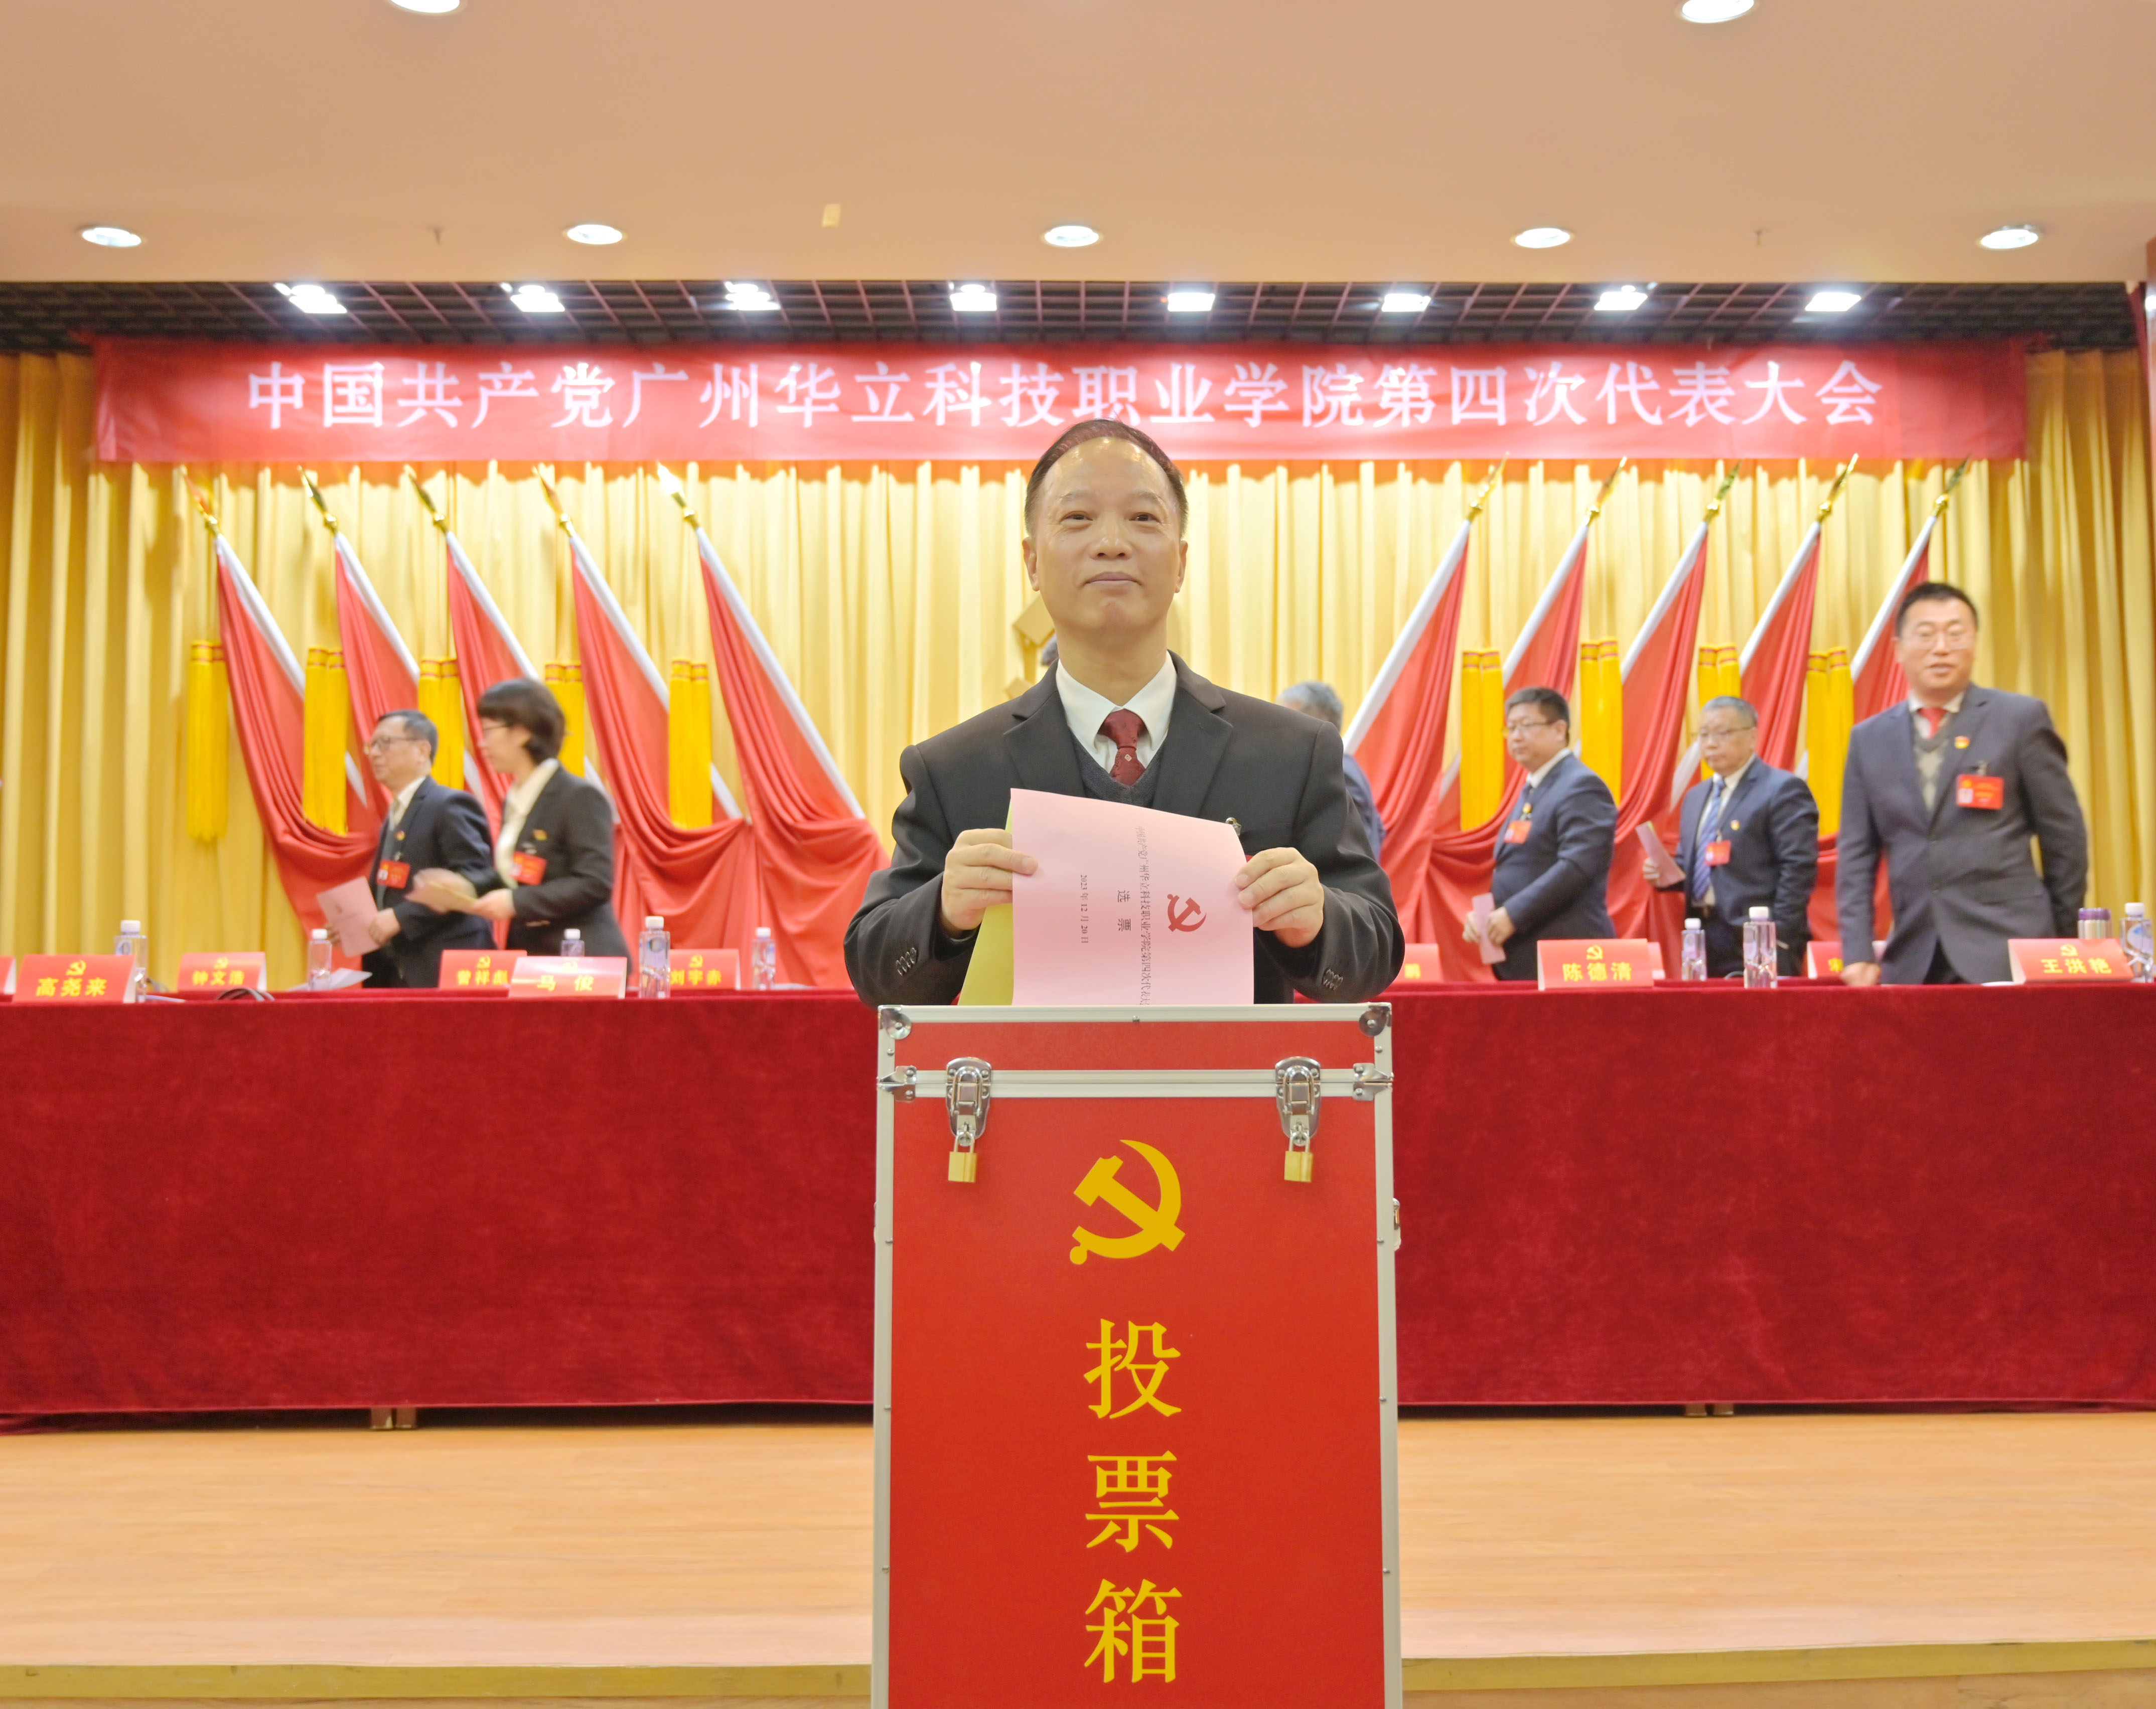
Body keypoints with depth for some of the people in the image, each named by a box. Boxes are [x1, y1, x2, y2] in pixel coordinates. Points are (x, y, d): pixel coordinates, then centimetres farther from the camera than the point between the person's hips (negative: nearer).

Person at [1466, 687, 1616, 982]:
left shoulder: (1581, 787, -10)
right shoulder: (1532, 790, 19)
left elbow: (1576, 867, -21)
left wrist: (1514, 915, -21)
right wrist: (1485, 915, 6)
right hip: (1524, 960, 9)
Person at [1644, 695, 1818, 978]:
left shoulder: (1783, 789, -7)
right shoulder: (1696, 796, 19)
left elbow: (1799, 869, -13)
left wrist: (1778, 938, -18)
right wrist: (1668, 874, 4)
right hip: (1706, 943, 7)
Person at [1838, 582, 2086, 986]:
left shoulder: (2021, 718, 1)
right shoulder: (1869, 738, 8)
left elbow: (2064, 835, 4)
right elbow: (1857, 856, 8)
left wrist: (2062, 944, 7)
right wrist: (1857, 954, 0)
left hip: (2007, 954, -2)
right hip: (1912, 963, 2)